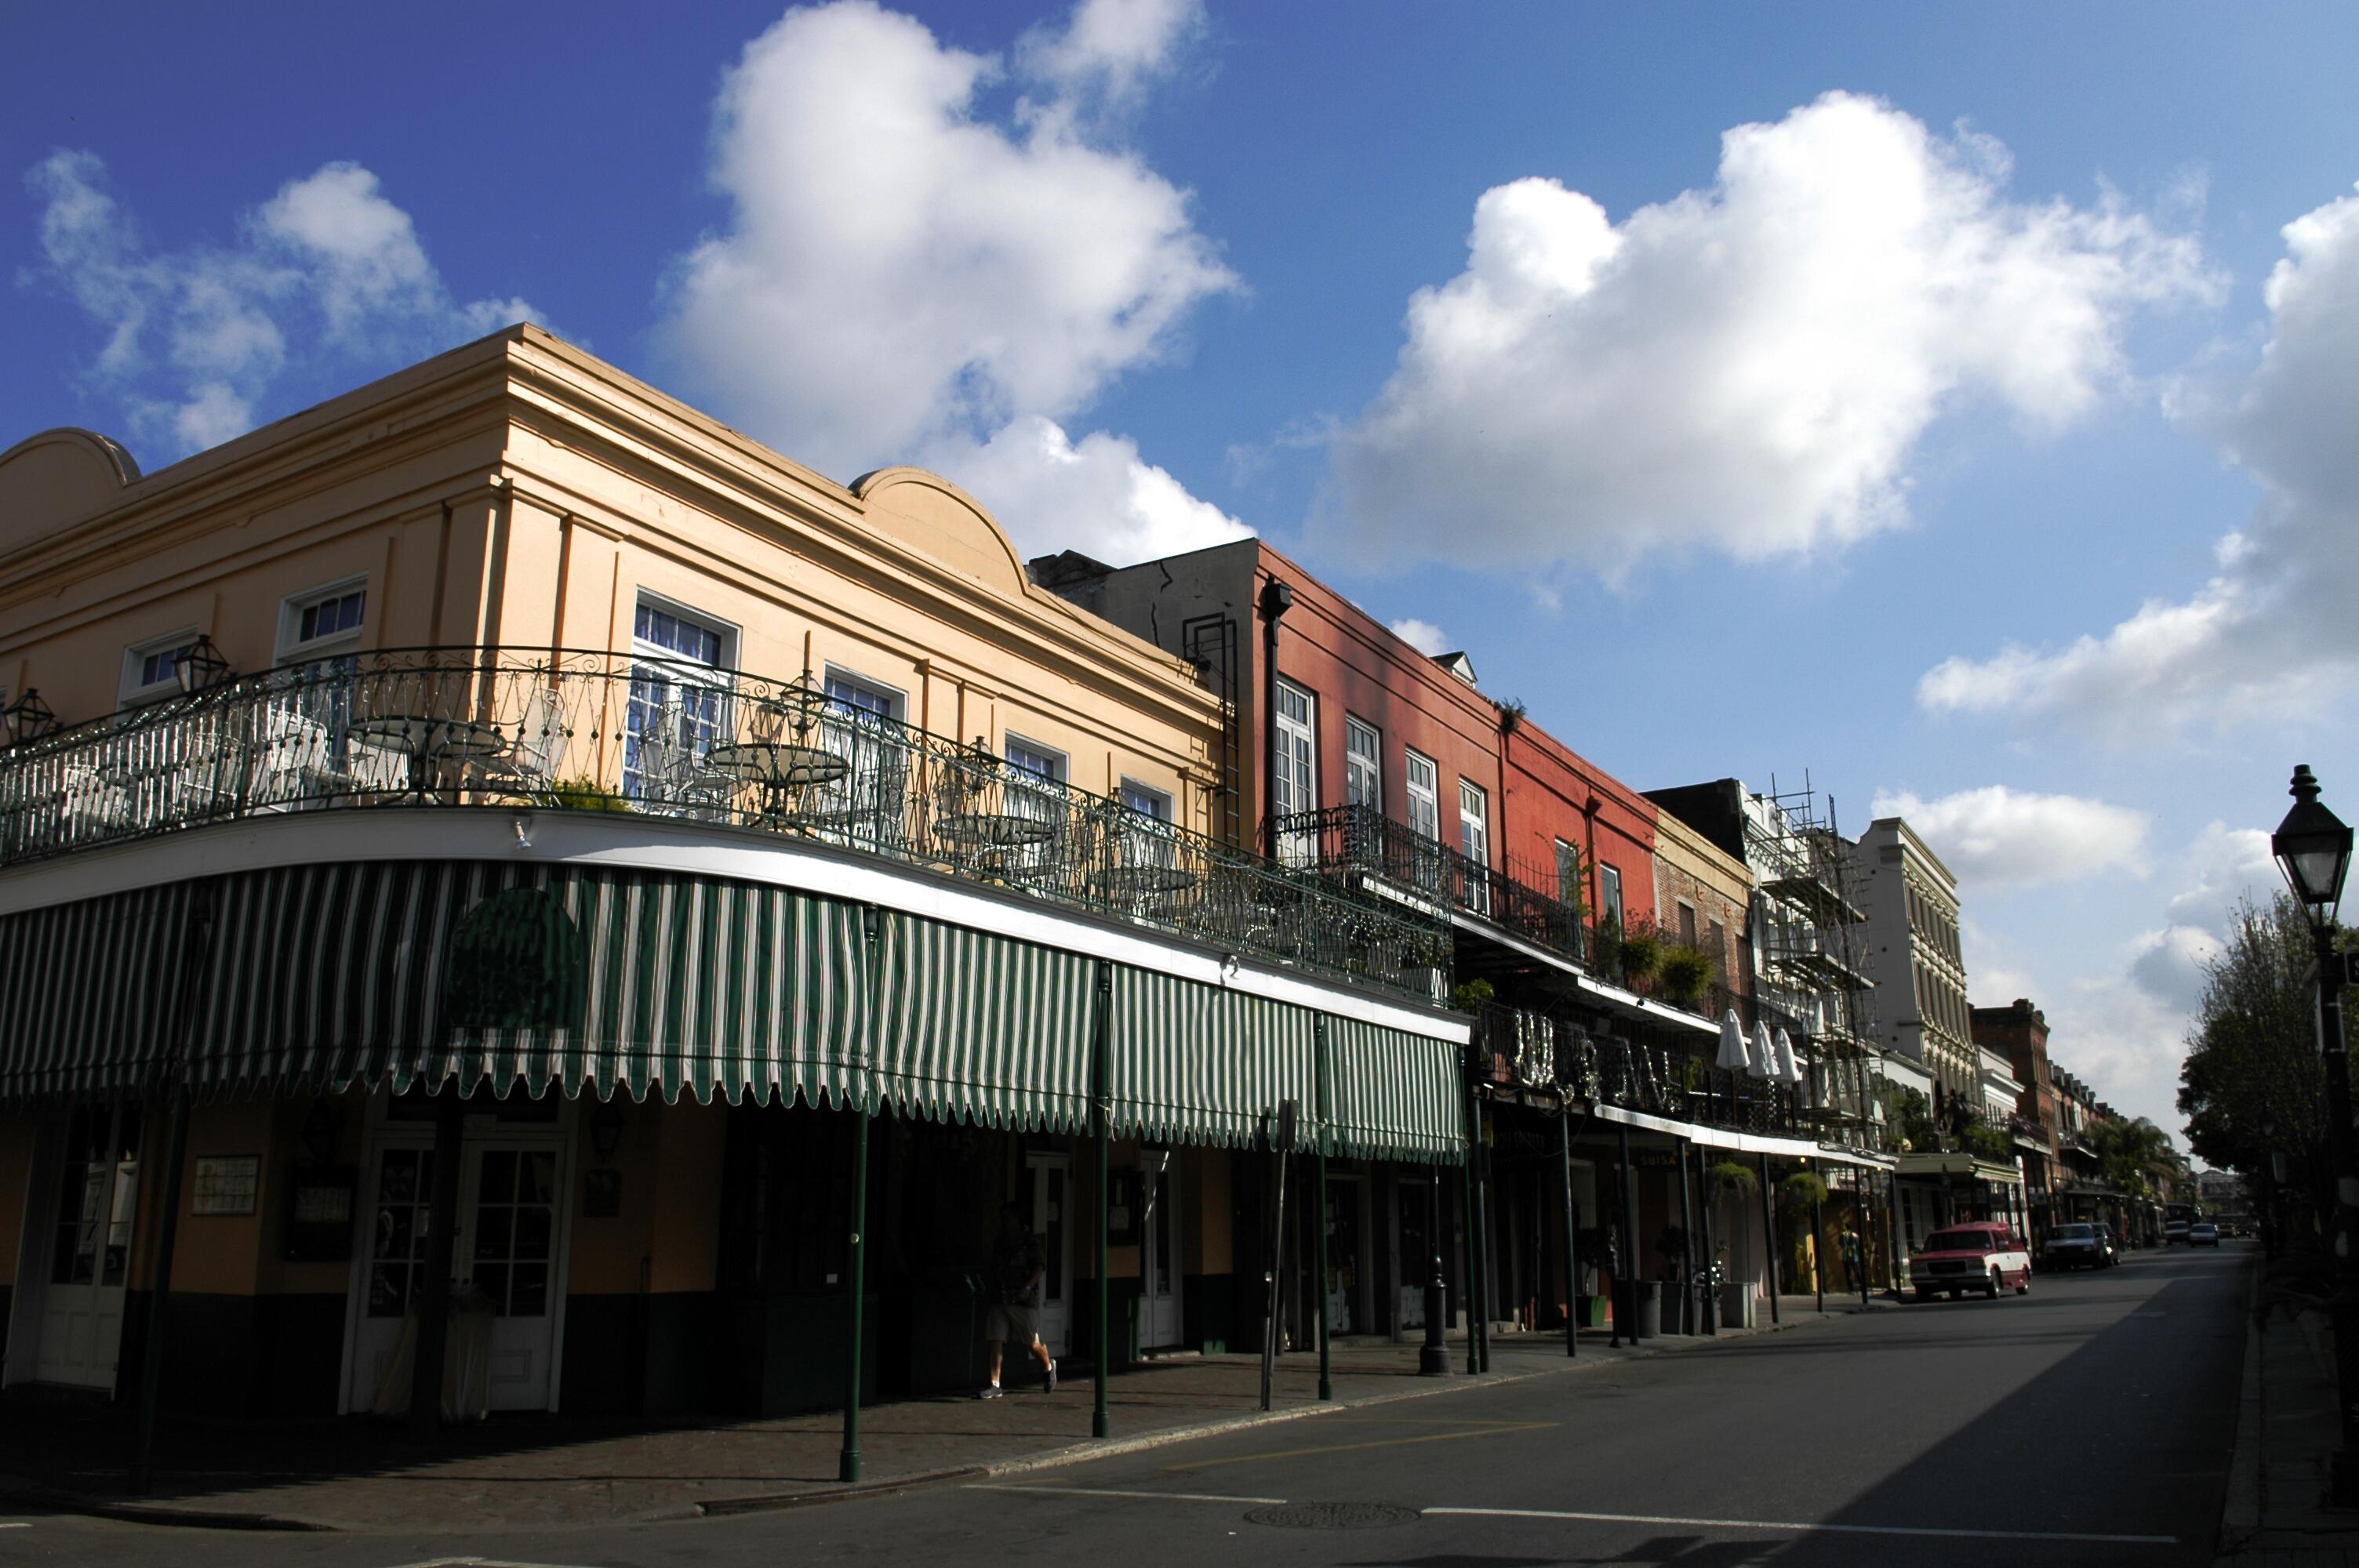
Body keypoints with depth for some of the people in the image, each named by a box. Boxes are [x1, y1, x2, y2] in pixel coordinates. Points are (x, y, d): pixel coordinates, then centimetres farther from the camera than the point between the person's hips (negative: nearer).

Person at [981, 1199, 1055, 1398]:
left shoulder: (1029, 1244, -3)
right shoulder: (999, 1245, 14)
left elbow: (1040, 1266, -13)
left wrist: (1028, 1287, -26)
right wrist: (992, 1292, 14)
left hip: (1024, 1302, -4)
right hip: (999, 1301, 4)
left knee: (1032, 1344, 4)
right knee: (995, 1341, -7)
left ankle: (1048, 1366, 34)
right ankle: (994, 1386, -4)